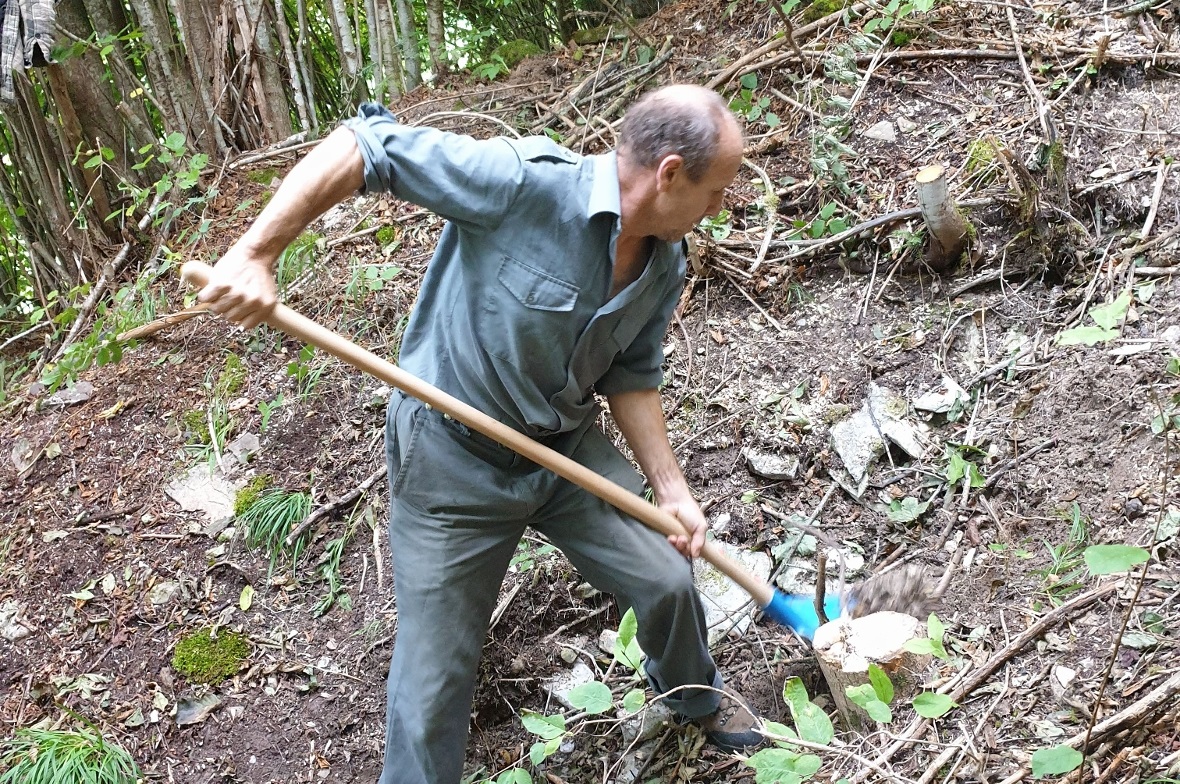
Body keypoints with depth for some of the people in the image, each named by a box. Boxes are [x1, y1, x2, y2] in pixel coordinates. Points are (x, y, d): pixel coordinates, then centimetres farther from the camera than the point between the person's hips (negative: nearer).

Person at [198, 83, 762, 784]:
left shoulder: (666, 265, -5)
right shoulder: (526, 182, -29)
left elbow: (631, 376, 6)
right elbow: (366, 146, -28)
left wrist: (671, 488, -1)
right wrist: (257, 253, -34)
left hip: (569, 448, 6)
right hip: (453, 462, -6)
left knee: (666, 580, 14)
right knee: (434, 680, 3)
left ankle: (694, 693, 47)